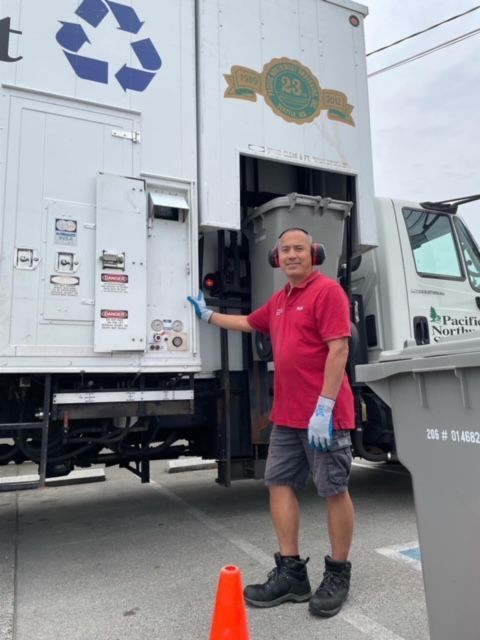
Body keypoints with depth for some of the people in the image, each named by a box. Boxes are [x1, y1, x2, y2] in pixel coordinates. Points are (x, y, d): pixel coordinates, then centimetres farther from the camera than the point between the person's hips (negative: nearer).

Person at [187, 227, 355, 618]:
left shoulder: (328, 290, -9)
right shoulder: (280, 300, 16)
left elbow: (338, 348, -17)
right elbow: (250, 323, 33)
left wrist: (324, 407, -21)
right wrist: (209, 315, 41)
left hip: (324, 414, -8)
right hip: (287, 415, 8)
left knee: (335, 490, 4)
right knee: (280, 483, 10)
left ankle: (338, 575, 21)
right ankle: (291, 572, 21)